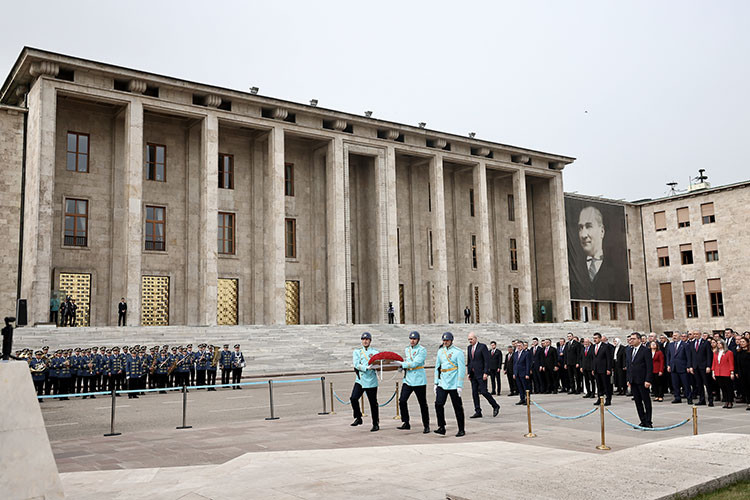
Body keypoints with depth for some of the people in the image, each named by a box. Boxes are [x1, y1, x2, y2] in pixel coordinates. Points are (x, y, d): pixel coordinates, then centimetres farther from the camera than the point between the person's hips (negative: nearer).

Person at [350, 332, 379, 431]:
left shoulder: (374, 352, 9)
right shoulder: (357, 351, 9)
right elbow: (356, 364, -6)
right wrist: (366, 367, -21)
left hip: (371, 381, -1)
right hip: (360, 380, 1)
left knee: (373, 403, 2)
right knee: (353, 398, -17)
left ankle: (376, 424, 16)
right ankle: (358, 418, 3)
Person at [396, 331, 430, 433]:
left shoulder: (422, 350, -7)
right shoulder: (406, 349, 14)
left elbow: (415, 363, -18)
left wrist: (402, 364, -19)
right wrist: (402, 367, 2)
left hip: (419, 380, -5)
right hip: (407, 379, 6)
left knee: (423, 404, 2)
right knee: (402, 400, -7)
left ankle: (426, 426, 14)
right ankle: (405, 423, 4)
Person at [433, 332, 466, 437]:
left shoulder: (458, 352, -6)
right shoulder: (440, 351, 11)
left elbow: (462, 369, -8)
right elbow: (437, 367, 17)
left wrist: (460, 385, -12)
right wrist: (436, 382, 12)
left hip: (453, 385, -5)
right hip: (442, 384, 5)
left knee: (458, 407, 2)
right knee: (438, 404, -9)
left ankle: (461, 430, 13)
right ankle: (441, 428, -1)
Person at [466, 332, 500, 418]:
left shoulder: (482, 346, -7)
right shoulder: (469, 348, 13)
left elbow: (487, 360, -11)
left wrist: (486, 373, -16)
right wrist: (468, 373, 11)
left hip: (481, 373, -6)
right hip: (473, 374, 7)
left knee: (483, 391, -10)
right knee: (474, 393, 4)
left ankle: (495, 406, 10)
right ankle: (478, 412, 8)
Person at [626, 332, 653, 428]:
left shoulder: (645, 350, -9)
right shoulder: (630, 351, 13)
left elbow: (649, 366, -12)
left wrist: (648, 380, -17)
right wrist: (628, 379, 12)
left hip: (642, 381, -7)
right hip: (633, 381, 7)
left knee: (646, 401, 1)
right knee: (637, 402, 9)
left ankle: (648, 422, 7)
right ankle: (643, 421, 16)